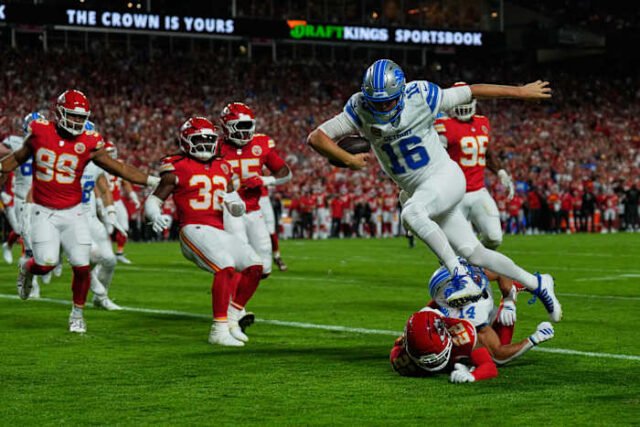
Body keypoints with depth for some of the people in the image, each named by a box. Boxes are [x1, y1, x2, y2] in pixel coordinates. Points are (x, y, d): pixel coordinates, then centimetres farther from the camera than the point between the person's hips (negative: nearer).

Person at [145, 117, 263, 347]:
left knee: (254, 266, -1)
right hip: (194, 230, -8)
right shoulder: (177, 168, 0)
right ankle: (219, 330, -25)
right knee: (226, 267, -28)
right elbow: (153, 200, 2)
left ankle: (232, 319, 11)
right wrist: (156, 216, -19)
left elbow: (238, 211, 21)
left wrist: (234, 202, -2)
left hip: (219, 232, 8)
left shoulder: (222, 168, 18)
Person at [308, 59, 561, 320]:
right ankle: (536, 283, 25)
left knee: (411, 211, -35)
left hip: (445, 176, -5)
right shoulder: (360, 110, -10)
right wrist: (349, 160, -28)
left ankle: (461, 277, -34)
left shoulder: (420, 97, -18)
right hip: (419, 191, 5)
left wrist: (521, 91, 1)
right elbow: (316, 138, -14)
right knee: (473, 253, 7)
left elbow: (473, 91, -7)